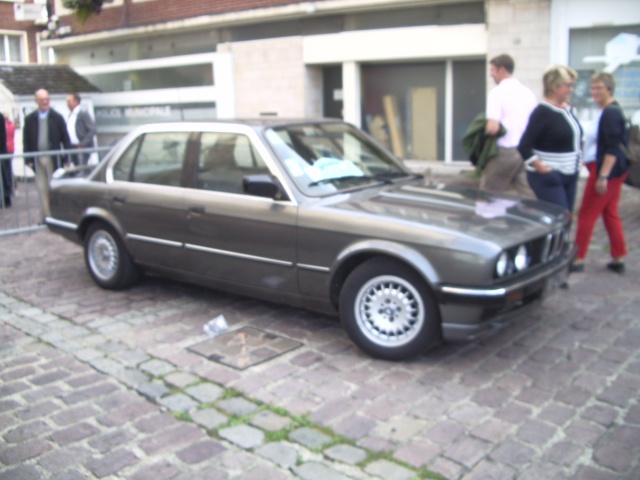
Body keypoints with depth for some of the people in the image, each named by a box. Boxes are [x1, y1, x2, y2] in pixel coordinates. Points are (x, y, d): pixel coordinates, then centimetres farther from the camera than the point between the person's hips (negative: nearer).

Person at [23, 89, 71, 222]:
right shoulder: (29, 119, 8)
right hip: (37, 159, 2)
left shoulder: (57, 118, 3)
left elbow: (65, 139, 2)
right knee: (42, 189, 4)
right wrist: (28, 159, 0)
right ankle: (46, 216, 10)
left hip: (53, 158, -2)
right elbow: (26, 141, 8)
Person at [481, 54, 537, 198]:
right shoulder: (529, 93, 10)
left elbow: (492, 128, -19)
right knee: (529, 195, 4)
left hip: (505, 151, -6)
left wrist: (486, 128, 1)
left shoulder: (497, 92, -9)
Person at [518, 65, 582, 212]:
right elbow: (524, 147, -20)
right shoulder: (542, 112, -15)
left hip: (570, 177, 8)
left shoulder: (568, 109, 10)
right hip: (549, 178, -8)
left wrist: (578, 159, 15)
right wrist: (543, 170, -19)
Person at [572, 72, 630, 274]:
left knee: (587, 214, -4)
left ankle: (578, 259, 2)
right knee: (610, 214, 14)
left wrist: (603, 176, -26)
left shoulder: (610, 113, -17)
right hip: (617, 170, 10)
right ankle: (619, 259, 19)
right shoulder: (613, 110, 14)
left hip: (607, 169, -10)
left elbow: (613, 148, -22)